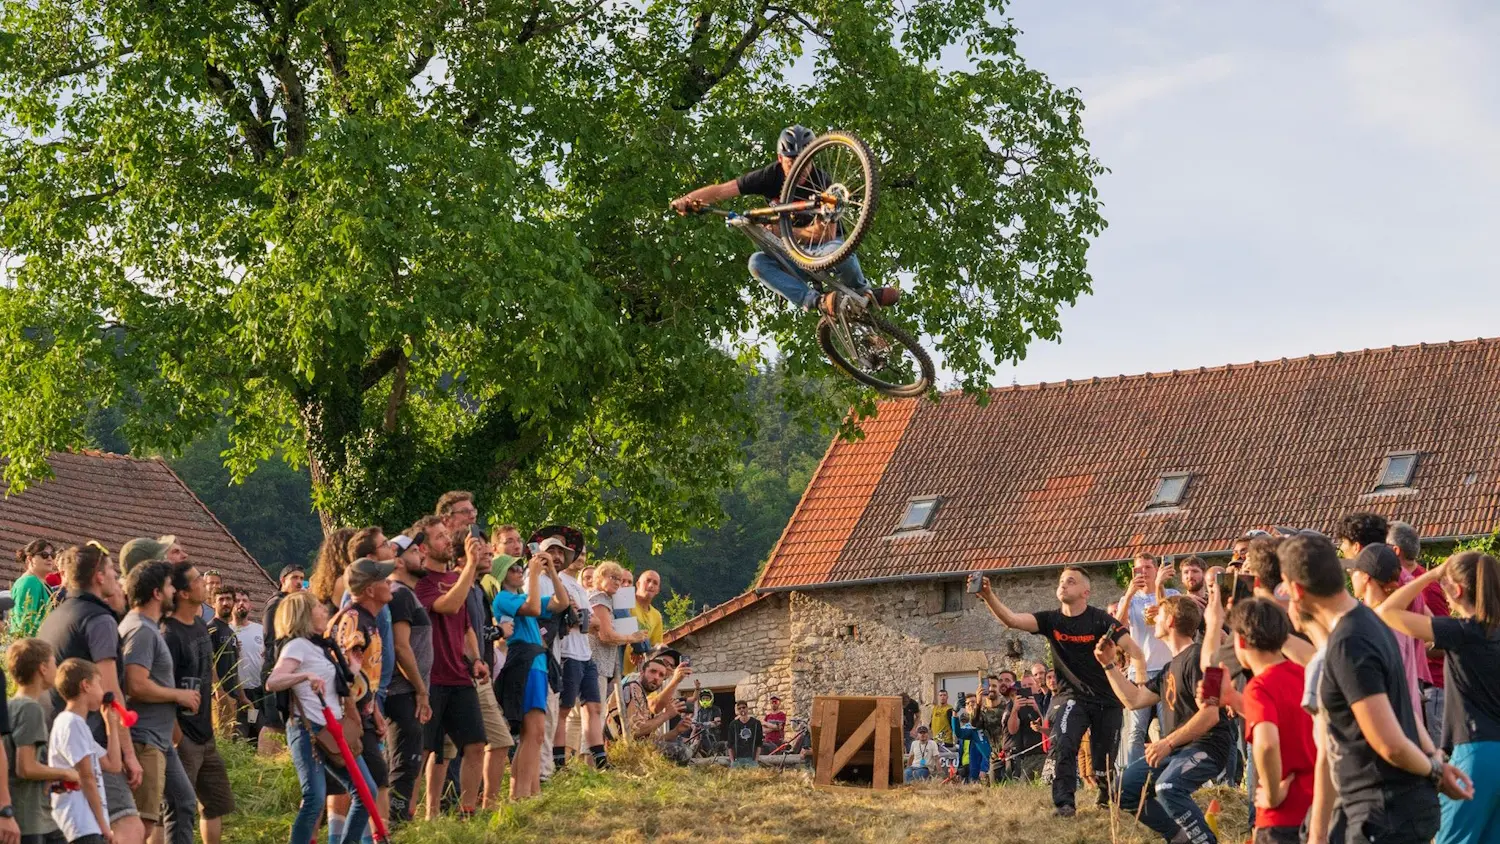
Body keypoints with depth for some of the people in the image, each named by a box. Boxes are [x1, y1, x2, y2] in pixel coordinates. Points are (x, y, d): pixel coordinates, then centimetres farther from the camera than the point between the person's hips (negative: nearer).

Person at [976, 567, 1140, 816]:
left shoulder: (1100, 620, -13)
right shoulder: (1051, 620, -5)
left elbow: (1132, 648, -18)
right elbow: (1012, 620, -18)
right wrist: (989, 597, -35)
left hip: (1107, 699, -2)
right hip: (1071, 695, 2)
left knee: (1104, 759, 5)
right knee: (1061, 744, -24)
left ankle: (1107, 800, 34)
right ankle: (1064, 803, -18)